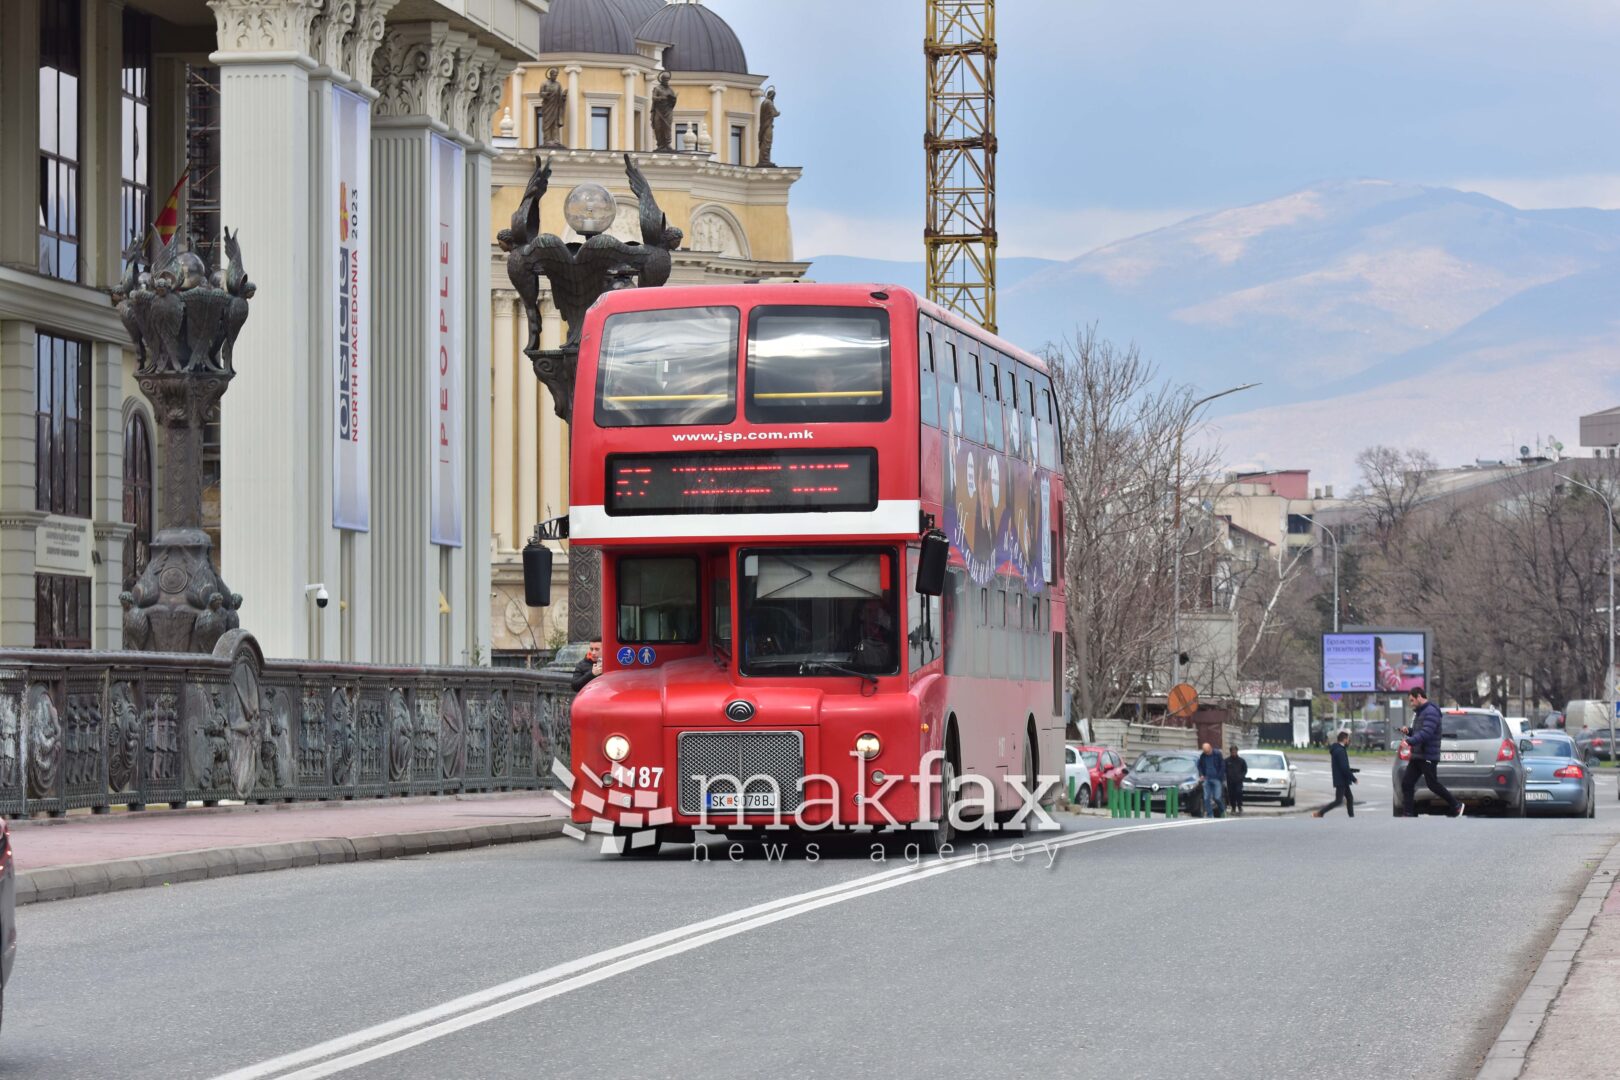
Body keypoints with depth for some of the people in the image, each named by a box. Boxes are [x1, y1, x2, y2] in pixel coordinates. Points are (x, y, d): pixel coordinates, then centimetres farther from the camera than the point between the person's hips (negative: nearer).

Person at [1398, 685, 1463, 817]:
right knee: (1406, 782, 1)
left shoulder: (1431, 711, -14)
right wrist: (1408, 731, 7)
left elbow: (1426, 732, -26)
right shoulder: (1419, 712, 18)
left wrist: (1410, 741, -34)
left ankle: (1456, 806, 14)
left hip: (1428, 756, -10)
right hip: (1417, 755, 10)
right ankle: (1407, 813, 2)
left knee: (1433, 784, -2)